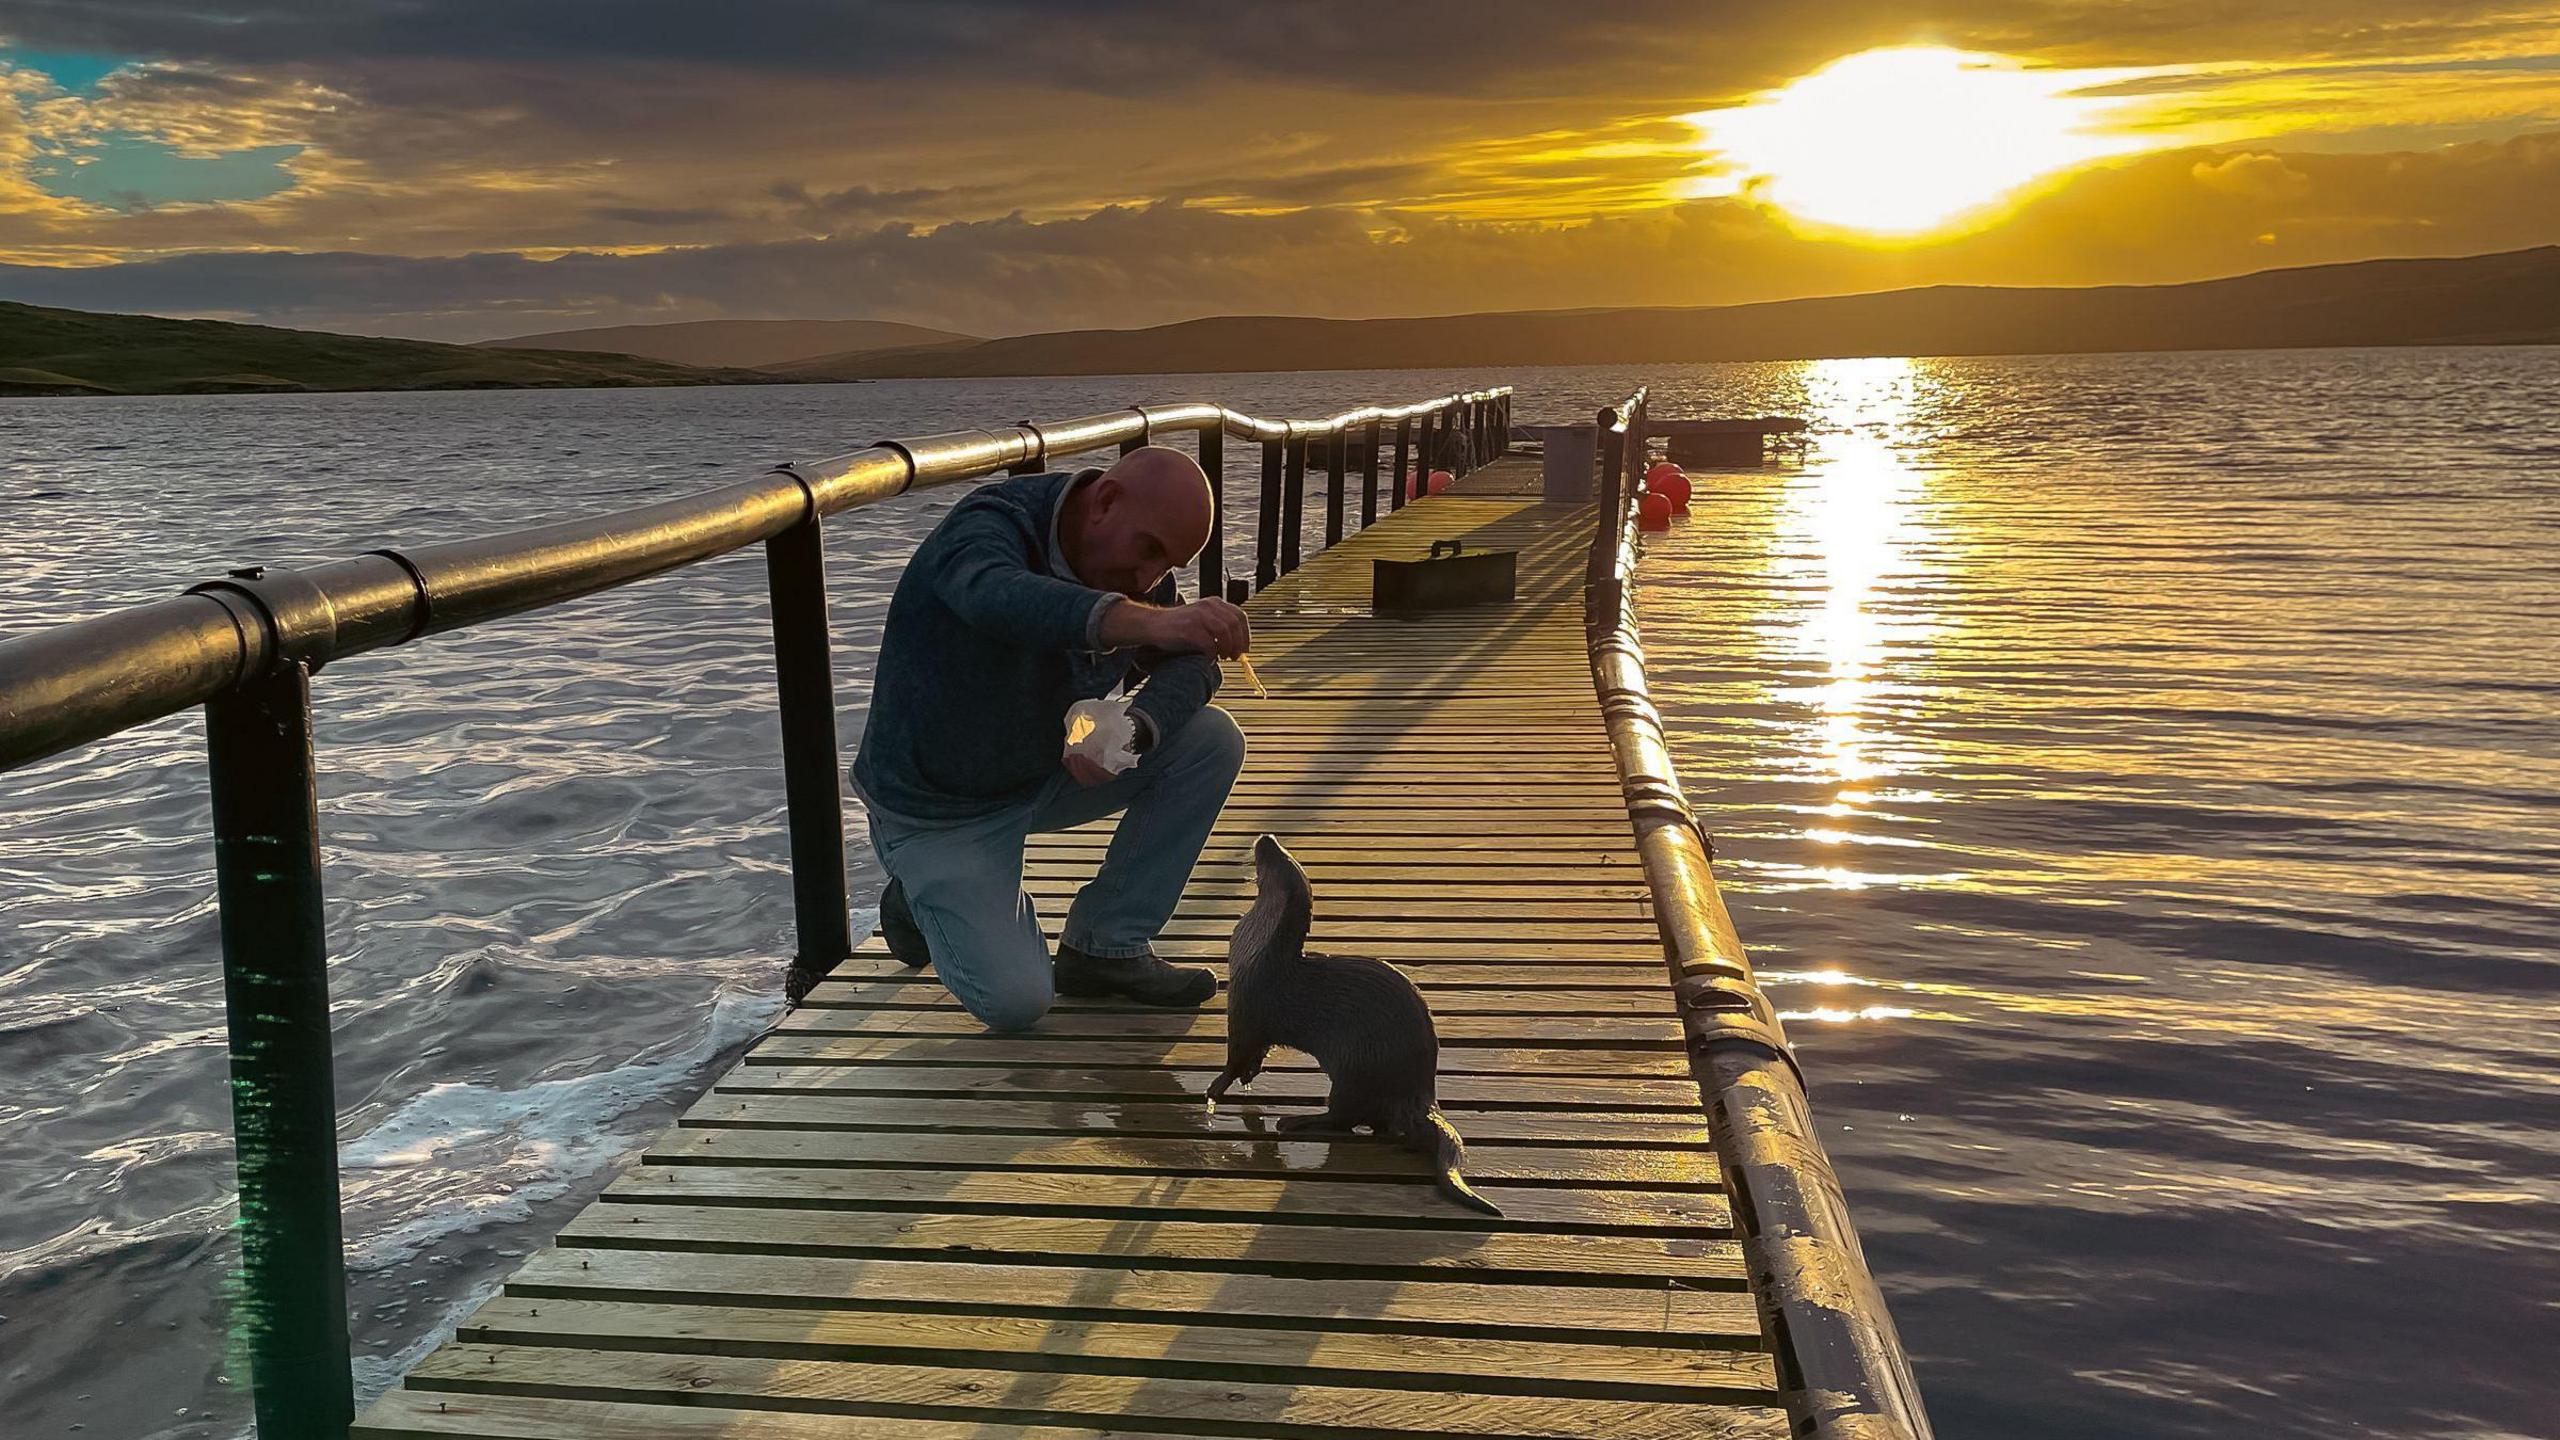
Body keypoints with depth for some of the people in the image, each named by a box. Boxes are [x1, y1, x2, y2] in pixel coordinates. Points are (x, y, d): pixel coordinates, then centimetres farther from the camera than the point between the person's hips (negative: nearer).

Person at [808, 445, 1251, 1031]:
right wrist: (1148, 621, -68)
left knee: (1212, 740, -11)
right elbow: (1000, 598, -52)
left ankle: (1106, 947, -2)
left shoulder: (1132, 562, -6)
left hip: (1047, 772, 7)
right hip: (938, 808, -6)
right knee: (1015, 1000, -18)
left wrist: (1130, 731, -29)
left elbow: (1191, 662, -6)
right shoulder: (990, 526, -28)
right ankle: (925, 900, 15)